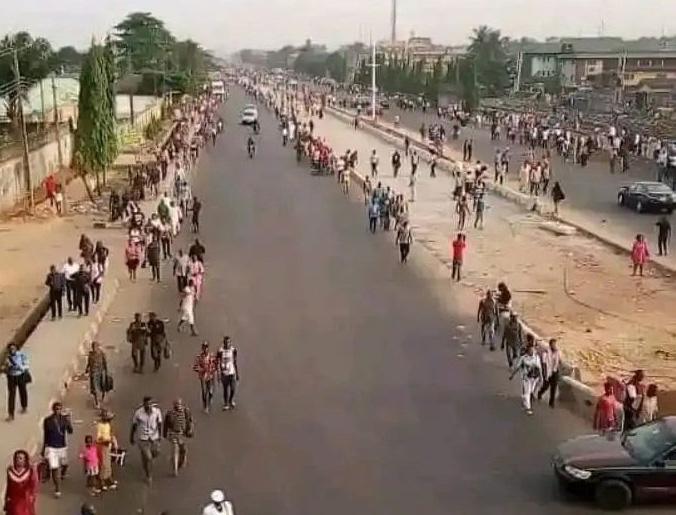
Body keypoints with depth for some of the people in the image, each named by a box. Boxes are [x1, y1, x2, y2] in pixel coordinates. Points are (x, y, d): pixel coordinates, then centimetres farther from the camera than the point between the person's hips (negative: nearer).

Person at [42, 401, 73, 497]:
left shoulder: (64, 418, -5)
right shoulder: (47, 420, -7)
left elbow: (70, 432, -15)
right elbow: (45, 435, 3)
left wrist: (68, 421, -31)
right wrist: (43, 449, 7)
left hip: (62, 447, 2)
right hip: (51, 448, -2)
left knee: (64, 465, 17)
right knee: (54, 468, -8)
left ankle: (61, 476, 51)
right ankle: (57, 490, 3)